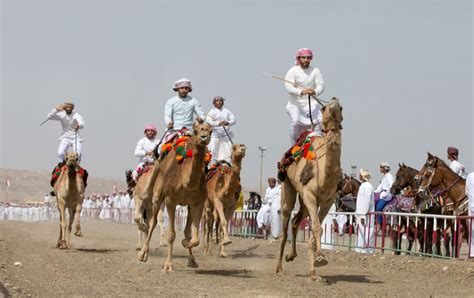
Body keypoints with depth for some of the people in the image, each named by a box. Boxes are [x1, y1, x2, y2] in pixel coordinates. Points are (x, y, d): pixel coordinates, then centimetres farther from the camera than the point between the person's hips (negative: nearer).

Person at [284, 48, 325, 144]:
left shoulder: (315, 71, 3)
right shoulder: (293, 71, -6)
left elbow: (321, 85, -5)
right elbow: (288, 87, -16)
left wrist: (314, 92, -29)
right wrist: (301, 92, -33)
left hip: (311, 103, 3)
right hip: (295, 103, -3)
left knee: (320, 120, -15)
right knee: (295, 121, -24)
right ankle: (294, 143, -8)